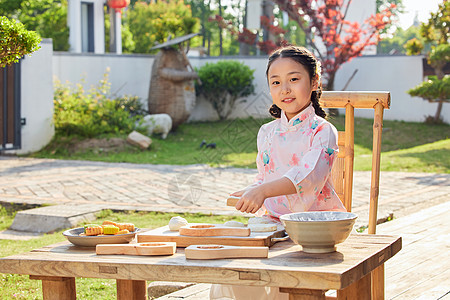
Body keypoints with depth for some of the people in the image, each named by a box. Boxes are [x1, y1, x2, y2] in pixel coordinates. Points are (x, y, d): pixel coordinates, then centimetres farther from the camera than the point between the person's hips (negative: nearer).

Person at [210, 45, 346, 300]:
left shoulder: (322, 131, -5)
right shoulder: (267, 133, 14)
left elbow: (310, 175, -24)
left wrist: (263, 191, -37)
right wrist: (250, 194, -2)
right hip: (272, 220, 5)